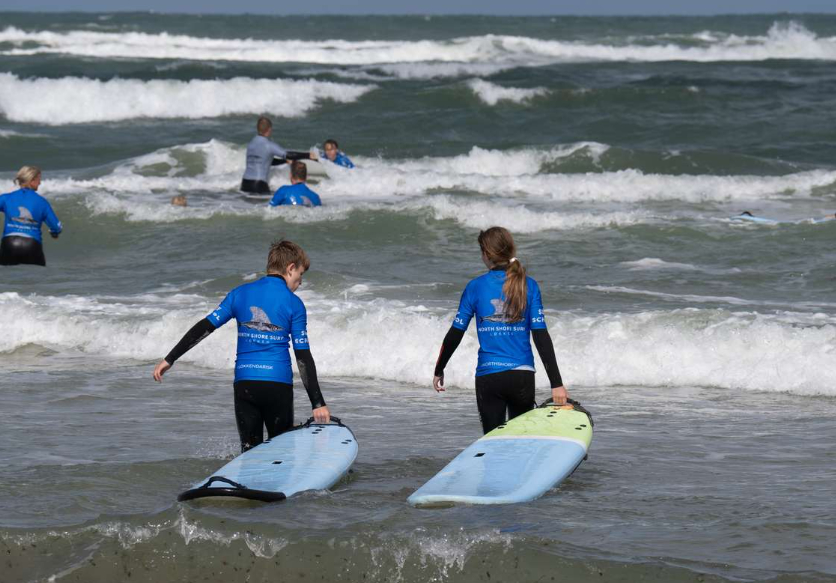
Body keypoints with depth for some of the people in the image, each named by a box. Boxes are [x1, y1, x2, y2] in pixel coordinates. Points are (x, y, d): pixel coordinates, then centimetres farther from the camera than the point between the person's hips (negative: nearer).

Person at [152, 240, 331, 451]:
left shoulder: (240, 294, 6)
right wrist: (318, 403, -3)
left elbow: (204, 327, 3)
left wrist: (169, 359, 8)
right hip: (278, 385, -3)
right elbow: (303, 357, -5)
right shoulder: (294, 304, -2)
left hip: (244, 384, 3)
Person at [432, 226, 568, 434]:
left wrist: (439, 371, 16)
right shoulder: (528, 286, -1)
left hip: (488, 377, -1)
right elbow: (541, 336, -5)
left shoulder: (476, 287, -2)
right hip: (523, 376, 1)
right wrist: (556, 383, -5)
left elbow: (455, 334, 2)